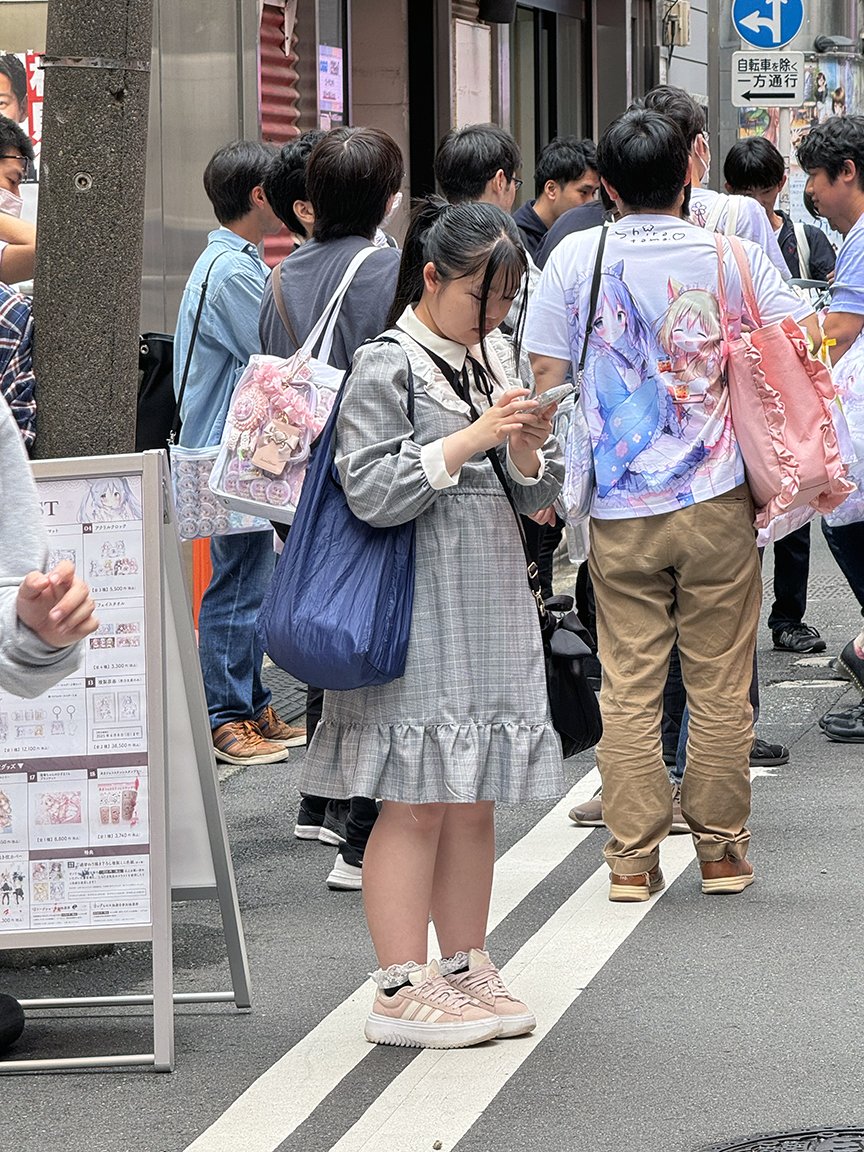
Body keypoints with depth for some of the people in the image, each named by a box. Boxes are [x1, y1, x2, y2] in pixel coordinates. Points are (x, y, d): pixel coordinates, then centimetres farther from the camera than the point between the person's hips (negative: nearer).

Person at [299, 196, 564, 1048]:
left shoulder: (488, 366, 15)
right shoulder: (386, 368, -8)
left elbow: (537, 495, 17)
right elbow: (371, 493, -17)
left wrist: (526, 448, -4)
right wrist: (468, 441, -18)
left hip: (490, 609, 8)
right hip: (417, 614, -8)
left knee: (474, 803, 11)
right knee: (418, 803, -6)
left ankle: (465, 970, 19)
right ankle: (401, 988, -2)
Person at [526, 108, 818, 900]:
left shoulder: (577, 258, -3)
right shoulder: (731, 259, -3)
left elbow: (547, 378, 0)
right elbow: (807, 345, -4)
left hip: (619, 509, 0)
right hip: (718, 504, 0)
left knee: (628, 687, 5)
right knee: (720, 685, 7)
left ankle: (632, 857, 6)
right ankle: (721, 849, 14)